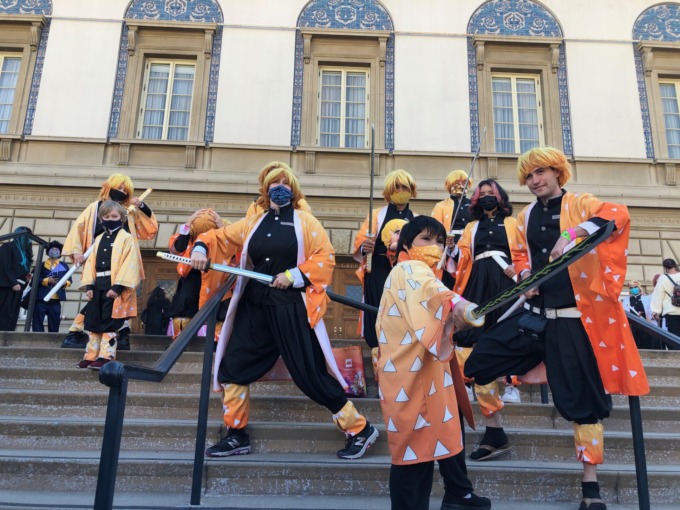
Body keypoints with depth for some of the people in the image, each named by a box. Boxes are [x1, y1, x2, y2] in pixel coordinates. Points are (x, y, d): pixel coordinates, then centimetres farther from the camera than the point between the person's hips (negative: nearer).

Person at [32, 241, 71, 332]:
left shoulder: (64, 266, 15)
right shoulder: (41, 265, 10)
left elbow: (70, 280, 9)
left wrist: (65, 282, -13)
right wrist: (46, 280, -15)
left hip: (55, 301, 1)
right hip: (40, 299, -1)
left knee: (54, 324, 3)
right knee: (38, 324, -1)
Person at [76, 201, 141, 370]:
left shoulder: (126, 238, -5)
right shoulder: (99, 239, 17)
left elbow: (130, 264, -14)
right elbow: (91, 262, 14)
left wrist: (118, 287, -21)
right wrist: (89, 285, 2)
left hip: (115, 287, -7)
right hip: (98, 286, 7)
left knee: (110, 324, -4)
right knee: (94, 322, 10)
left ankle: (105, 357, 1)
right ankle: (91, 356, 18)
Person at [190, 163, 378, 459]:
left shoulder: (305, 222, 2)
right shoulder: (253, 224, 13)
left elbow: (326, 257, -7)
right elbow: (219, 236, 16)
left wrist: (295, 275, -17)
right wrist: (201, 248, -5)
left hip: (292, 309, -5)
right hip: (255, 307, 5)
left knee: (310, 373, -5)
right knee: (233, 366, 6)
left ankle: (360, 430, 10)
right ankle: (237, 436, 23)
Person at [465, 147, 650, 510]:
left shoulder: (580, 204, -3)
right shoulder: (526, 217, 12)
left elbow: (619, 214, -23)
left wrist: (573, 233, -37)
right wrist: (525, 274, 3)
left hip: (573, 318, -5)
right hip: (533, 314, 5)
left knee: (581, 399, 1)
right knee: (478, 362, 0)